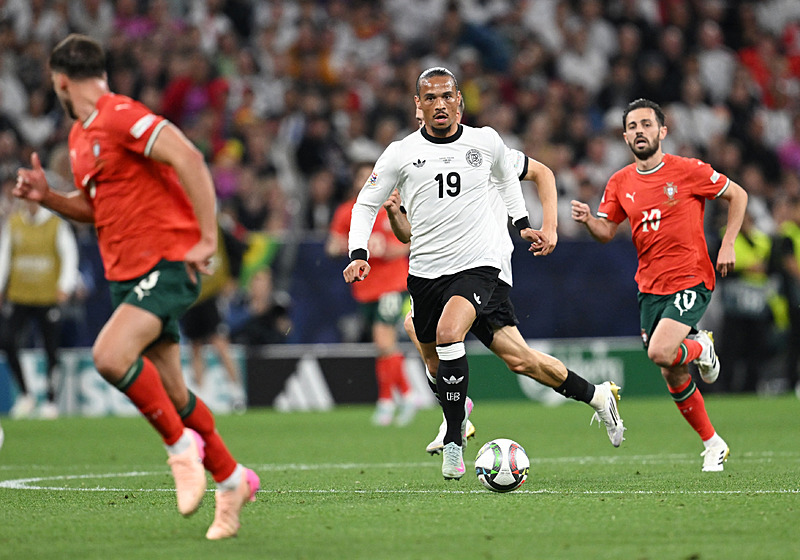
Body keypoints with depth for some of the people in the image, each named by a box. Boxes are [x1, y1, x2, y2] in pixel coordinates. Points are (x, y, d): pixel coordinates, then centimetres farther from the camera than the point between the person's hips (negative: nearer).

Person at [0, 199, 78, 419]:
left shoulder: (57, 224, 1)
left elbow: (69, 255, -2)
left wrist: (65, 285, -15)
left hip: (49, 299, -2)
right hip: (18, 298, 2)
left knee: (52, 350, -1)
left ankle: (51, 401, 12)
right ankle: (25, 394, 2)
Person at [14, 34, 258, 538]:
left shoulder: (121, 116, -13)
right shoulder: (80, 136, 16)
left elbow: (189, 159, -22)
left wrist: (208, 238, -23)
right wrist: (47, 197, 11)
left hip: (167, 262, -9)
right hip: (126, 272, 9)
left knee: (111, 355, -28)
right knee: (168, 392, 9)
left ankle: (182, 444, -10)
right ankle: (231, 480, 23)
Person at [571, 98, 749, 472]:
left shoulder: (688, 171, -7)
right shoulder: (620, 183, 5)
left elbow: (738, 195, 3)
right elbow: (606, 231, 9)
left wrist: (727, 245, -5)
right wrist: (588, 220, -13)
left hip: (690, 280, -5)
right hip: (650, 287, 5)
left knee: (660, 353, -26)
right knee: (674, 378, 6)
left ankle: (701, 349, 9)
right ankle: (713, 445, 23)